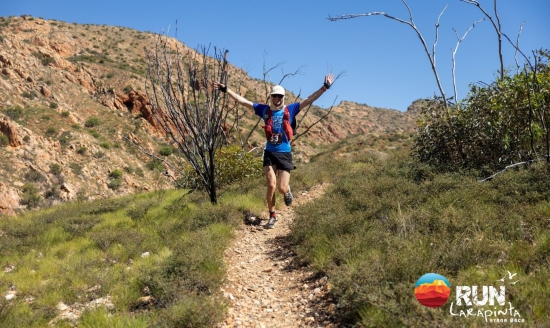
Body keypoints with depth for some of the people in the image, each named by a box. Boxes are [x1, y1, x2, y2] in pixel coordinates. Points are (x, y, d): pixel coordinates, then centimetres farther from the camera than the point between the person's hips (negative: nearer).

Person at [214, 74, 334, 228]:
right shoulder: (264, 110, 2)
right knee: (271, 185, -5)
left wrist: (325, 87, -11)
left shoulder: (290, 110, 0)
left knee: (282, 188, -4)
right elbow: (242, 100, 3)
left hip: (285, 154, -1)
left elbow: (309, 100, -4)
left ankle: (287, 190, 36)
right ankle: (272, 216, 14)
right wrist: (225, 89, 0)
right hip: (269, 153, 1)